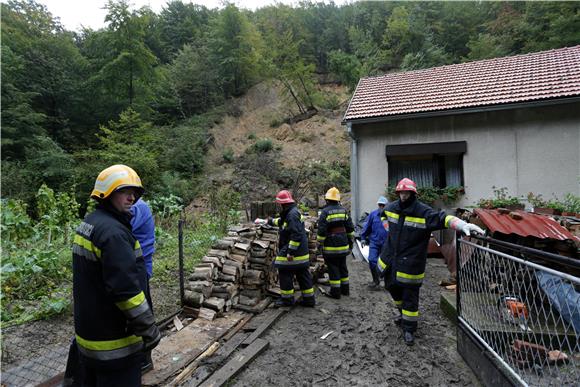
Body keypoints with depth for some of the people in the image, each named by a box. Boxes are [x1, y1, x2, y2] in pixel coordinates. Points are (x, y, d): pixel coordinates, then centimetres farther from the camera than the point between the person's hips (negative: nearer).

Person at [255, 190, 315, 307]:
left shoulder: (292, 214, -20)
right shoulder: (290, 213, 13)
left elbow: (296, 235, -26)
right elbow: (281, 221, 32)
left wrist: (291, 252, -24)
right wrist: (267, 221, 36)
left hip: (293, 253, -10)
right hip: (301, 253, 10)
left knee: (285, 274, 4)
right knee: (303, 275, 14)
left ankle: (287, 299, 17)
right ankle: (309, 299, 22)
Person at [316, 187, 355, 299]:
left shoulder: (325, 212, -13)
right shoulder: (343, 210, 4)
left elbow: (321, 231, -15)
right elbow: (350, 228, 9)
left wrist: (319, 244, -5)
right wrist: (351, 241, 18)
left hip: (330, 247, -6)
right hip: (343, 245, 6)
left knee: (333, 269, 3)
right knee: (343, 267, 17)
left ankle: (335, 292, 10)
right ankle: (345, 289, 28)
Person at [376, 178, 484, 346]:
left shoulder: (423, 211, -18)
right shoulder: (392, 208, -1)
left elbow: (442, 218, -30)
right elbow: (384, 212, 22)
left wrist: (462, 225, -45)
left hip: (410, 265, -6)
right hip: (390, 260, 6)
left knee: (410, 296, 4)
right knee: (393, 288, 23)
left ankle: (409, 329, 23)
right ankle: (402, 312, 51)